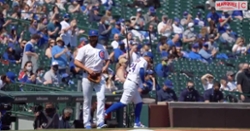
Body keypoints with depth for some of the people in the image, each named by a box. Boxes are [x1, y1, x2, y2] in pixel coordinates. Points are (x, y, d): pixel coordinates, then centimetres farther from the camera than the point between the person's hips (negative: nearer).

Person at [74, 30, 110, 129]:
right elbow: (76, 62, -6)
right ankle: (87, 123, 9)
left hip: (99, 76, 2)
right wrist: (88, 69, -16)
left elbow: (107, 60, 21)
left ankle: (100, 122, -16)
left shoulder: (102, 48, 12)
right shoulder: (84, 49, 0)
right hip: (87, 76, -2)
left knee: (101, 98, -12)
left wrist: (106, 66, -2)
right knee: (87, 101, 3)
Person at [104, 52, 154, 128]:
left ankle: (137, 123, 11)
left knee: (139, 103, 12)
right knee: (123, 103, -12)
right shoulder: (144, 62, -5)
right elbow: (141, 72, -20)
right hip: (131, 84, -10)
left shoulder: (138, 61, 22)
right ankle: (105, 113, -15)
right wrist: (144, 82, -6)